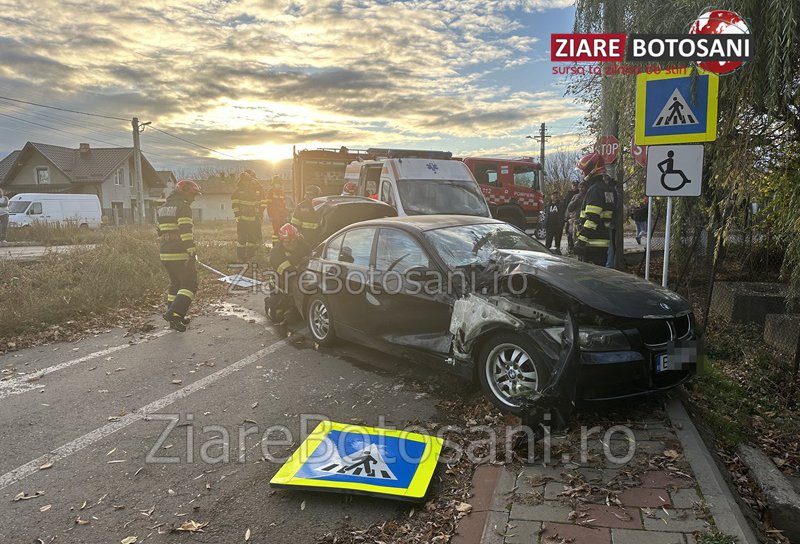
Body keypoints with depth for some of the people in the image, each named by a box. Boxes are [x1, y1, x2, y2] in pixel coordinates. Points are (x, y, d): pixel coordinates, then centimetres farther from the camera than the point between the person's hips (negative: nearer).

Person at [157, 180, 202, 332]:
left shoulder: (162, 208, 18)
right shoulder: (183, 207, -9)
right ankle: (174, 314, -15)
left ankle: (174, 319, 21)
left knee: (175, 284, 18)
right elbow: (186, 232, -19)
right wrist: (192, 253, -20)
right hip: (180, 255, -8)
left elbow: (160, 233, 22)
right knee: (189, 285, -1)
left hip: (165, 255, 8)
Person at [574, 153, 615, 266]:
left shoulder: (595, 190, -14)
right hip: (604, 241, 10)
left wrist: (581, 240, -22)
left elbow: (592, 219, -22)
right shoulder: (607, 189, 19)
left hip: (592, 243, -10)